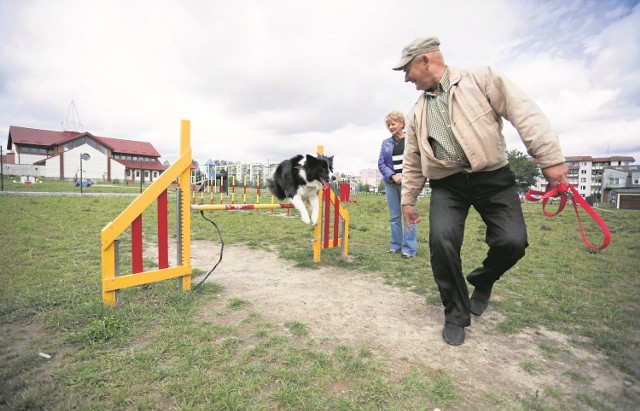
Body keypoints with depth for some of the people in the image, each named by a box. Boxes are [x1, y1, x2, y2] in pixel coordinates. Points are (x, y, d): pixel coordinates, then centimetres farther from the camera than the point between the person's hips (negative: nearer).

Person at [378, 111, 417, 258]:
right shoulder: (386, 143, 13)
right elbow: (381, 163, 7)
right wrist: (393, 176, -9)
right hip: (390, 183, 4)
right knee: (394, 216, 7)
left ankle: (409, 248, -2)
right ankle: (395, 245, 16)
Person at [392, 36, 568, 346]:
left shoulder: (480, 79, 0)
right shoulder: (417, 113, 12)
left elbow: (524, 112, -8)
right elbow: (412, 162, 16)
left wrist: (550, 158, -17)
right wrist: (407, 199, 15)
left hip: (493, 178, -2)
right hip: (447, 185, 3)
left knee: (512, 241, -17)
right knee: (441, 240, -19)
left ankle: (482, 280, 19)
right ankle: (456, 313, 4)